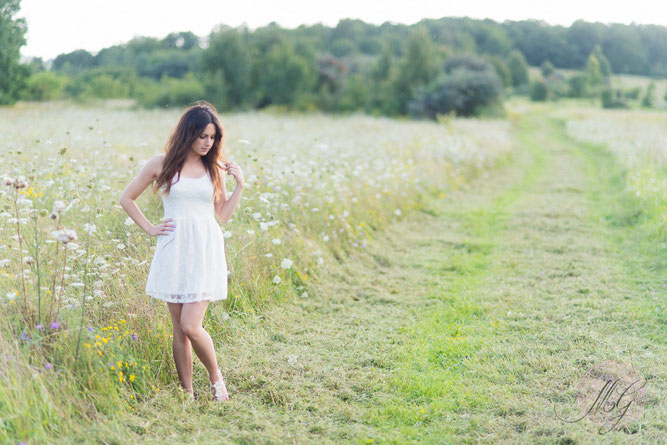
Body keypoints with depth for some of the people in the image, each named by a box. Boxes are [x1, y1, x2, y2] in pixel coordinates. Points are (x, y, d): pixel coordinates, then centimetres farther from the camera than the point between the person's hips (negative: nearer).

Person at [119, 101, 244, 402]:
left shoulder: (215, 167, 8)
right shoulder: (162, 164, 2)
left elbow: (223, 216, 9)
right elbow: (126, 199, 11)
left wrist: (240, 185, 0)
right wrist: (149, 229, 5)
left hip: (206, 253, 0)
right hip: (174, 252, 0)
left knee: (191, 326, -11)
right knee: (179, 329, 4)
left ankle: (215, 375, 14)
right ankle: (187, 394, 16)